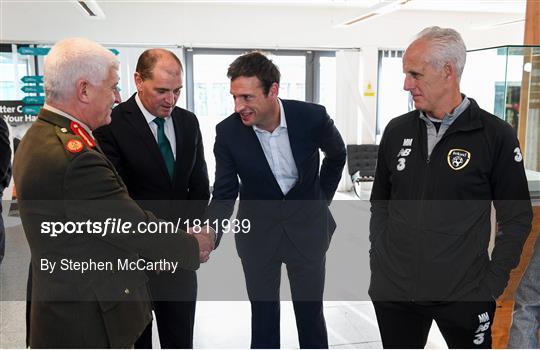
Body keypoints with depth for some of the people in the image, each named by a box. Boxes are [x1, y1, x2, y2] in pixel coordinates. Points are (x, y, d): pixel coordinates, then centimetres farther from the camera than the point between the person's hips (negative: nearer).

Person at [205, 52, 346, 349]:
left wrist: (323, 196, 6)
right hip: (257, 231, 1)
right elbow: (224, 194, -11)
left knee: (310, 313, 11)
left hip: (306, 226, 0)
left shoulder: (312, 117, -19)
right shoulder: (228, 131, -18)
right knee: (263, 315, 11)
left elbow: (337, 154, 4)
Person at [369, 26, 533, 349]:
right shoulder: (397, 130, 3)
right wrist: (378, 259, 7)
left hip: (465, 295, -3)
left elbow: (517, 218, -3)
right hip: (393, 289, 4)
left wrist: (494, 283, -7)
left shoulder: (497, 136, -8)